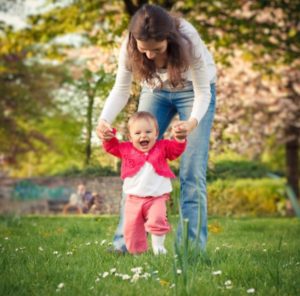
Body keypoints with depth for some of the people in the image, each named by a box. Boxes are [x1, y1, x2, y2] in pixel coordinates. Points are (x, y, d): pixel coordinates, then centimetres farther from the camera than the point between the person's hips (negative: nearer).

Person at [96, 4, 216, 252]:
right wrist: (105, 119, -38)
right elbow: (121, 89, -18)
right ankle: (124, 243, 2)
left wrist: (193, 122, -48)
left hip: (194, 90, -3)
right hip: (155, 90, 3)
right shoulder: (130, 46, -29)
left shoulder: (187, 40, -37)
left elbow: (202, 91, -28)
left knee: (192, 171, -11)